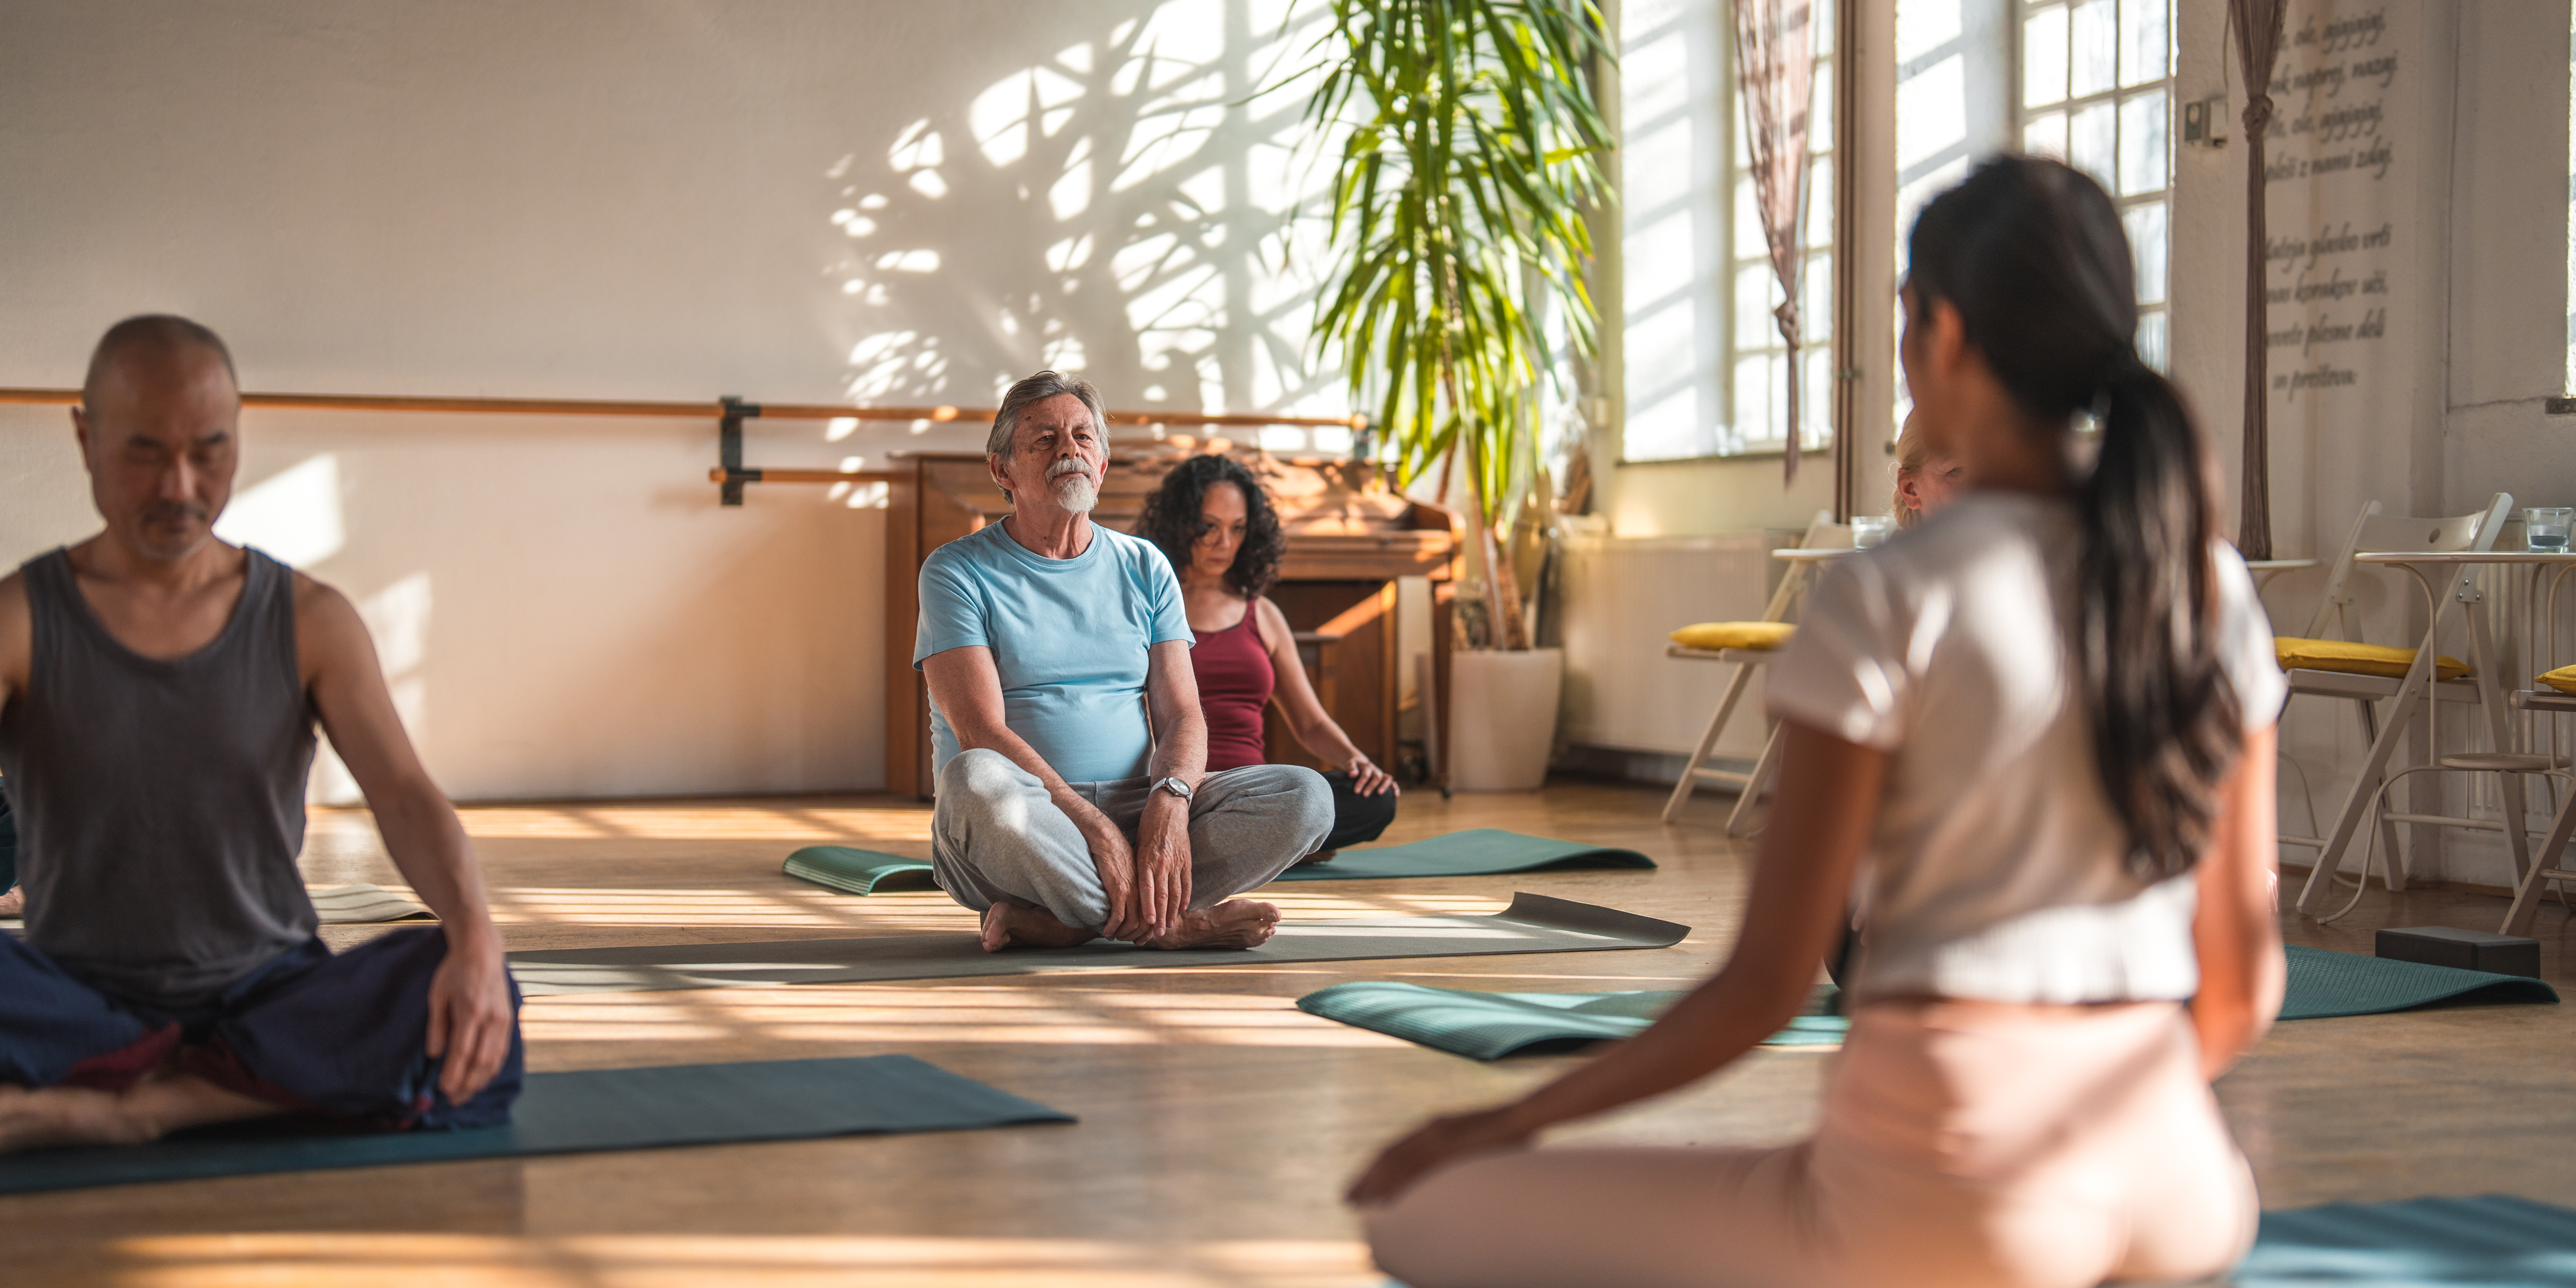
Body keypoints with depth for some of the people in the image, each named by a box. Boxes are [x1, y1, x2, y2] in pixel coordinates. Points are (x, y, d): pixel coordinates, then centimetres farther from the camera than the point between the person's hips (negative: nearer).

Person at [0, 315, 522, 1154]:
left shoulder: (310, 622, 4)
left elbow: (405, 795, -9)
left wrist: (474, 935, -31)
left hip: (267, 990, 2)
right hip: (82, 991, -1)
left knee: (474, 1006, -29)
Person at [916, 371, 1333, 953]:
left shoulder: (1145, 568, 15)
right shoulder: (957, 572, 1)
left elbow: (1181, 714, 6)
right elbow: (981, 733, -12)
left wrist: (1170, 801, -18)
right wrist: (1096, 828, -24)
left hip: (1134, 812, 5)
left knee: (1306, 796, -18)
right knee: (977, 781, -40)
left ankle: (1058, 923, -22)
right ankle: (1170, 923, -23)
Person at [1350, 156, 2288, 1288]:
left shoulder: (1889, 600, -11)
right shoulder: (2213, 588, 5)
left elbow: (1765, 985, -10)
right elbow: (2245, 977, 10)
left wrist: (1508, 1125, 3)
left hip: (1949, 1192, -6)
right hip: (2175, 1183, 7)